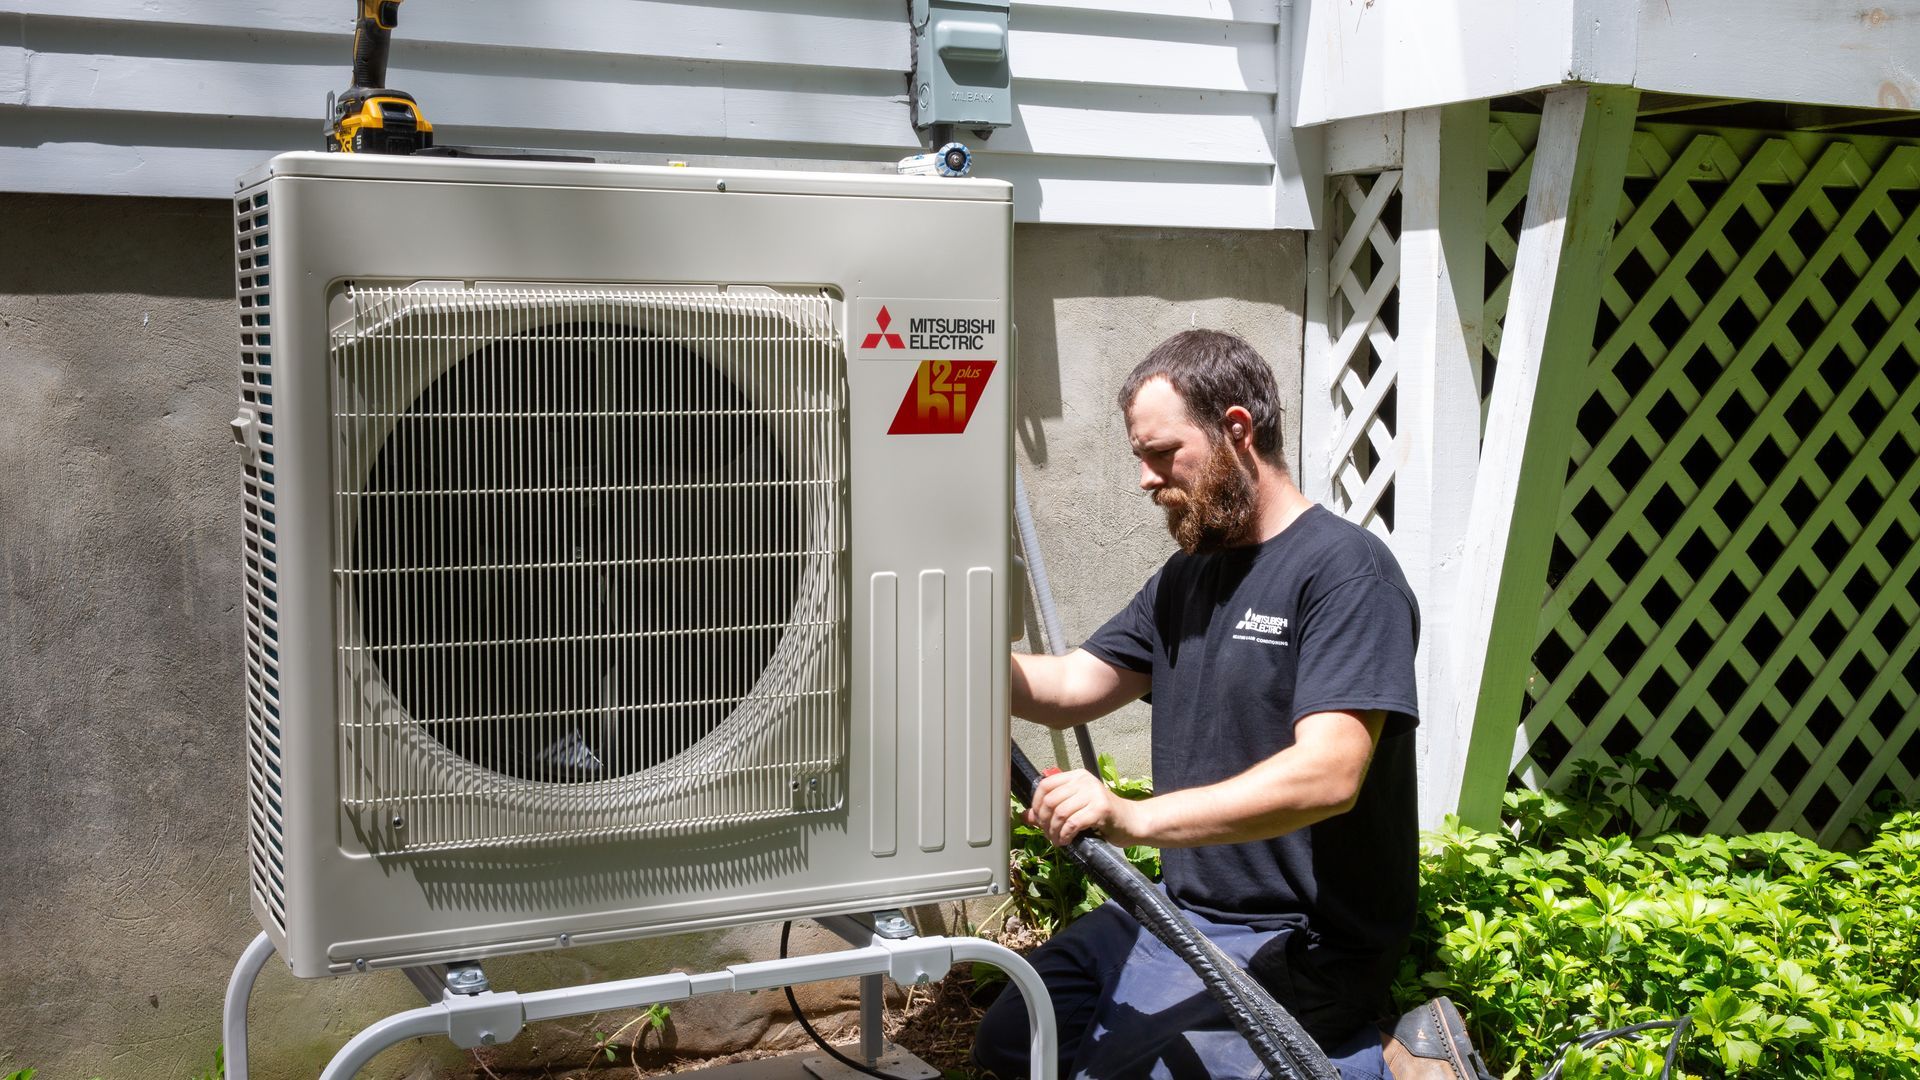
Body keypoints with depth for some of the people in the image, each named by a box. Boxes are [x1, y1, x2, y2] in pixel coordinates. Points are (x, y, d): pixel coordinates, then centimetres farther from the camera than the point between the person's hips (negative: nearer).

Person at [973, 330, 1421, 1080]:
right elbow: (1069, 690, 8)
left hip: (1299, 941, -9)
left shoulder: (1343, 568, -17)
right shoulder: (1186, 579, 11)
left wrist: (1134, 819, -39)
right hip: (1184, 906, 9)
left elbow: (1328, 775, -29)